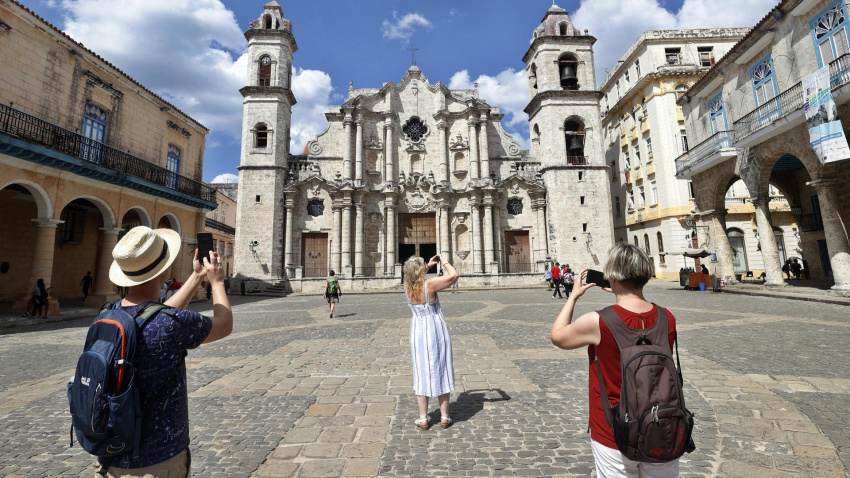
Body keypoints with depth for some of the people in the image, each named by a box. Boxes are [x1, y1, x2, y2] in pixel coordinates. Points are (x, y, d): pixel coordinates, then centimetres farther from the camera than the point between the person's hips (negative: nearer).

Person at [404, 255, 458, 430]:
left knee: (422, 374, 11)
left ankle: (423, 419, 19)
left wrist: (429, 265, 17)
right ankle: (444, 417, 20)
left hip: (418, 332, 3)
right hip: (437, 331, -3)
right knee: (441, 373, 10)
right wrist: (444, 262, -1)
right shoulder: (430, 284, -20)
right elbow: (454, 275, -16)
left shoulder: (407, 286, -5)